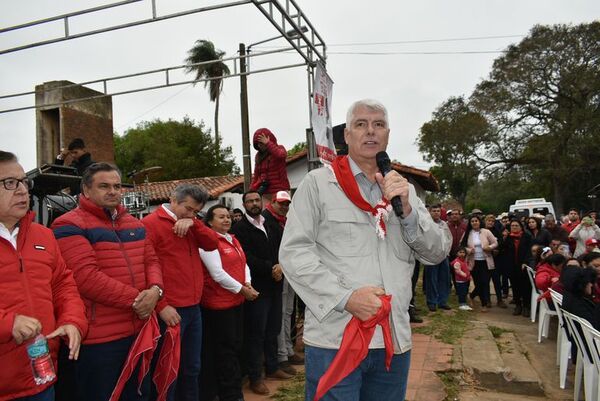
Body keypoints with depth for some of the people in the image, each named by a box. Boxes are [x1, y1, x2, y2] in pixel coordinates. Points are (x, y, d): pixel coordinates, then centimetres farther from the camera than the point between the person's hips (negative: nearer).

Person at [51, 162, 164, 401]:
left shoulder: (134, 224, 12)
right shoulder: (70, 226, -11)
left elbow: (151, 260, 12)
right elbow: (86, 277, -21)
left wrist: (155, 290, -11)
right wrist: (135, 299, -18)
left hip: (140, 330, 7)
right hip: (98, 338, -7)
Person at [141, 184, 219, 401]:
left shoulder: (190, 226, 15)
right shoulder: (151, 224, -10)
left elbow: (212, 244, 4)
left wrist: (194, 223, -10)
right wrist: (161, 305, -17)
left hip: (194, 308, 8)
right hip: (171, 310, -7)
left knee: (192, 368, 17)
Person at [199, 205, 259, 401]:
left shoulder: (233, 240, 13)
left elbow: (244, 265, 12)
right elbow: (217, 274, -21)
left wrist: (247, 283, -7)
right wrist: (242, 290, -16)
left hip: (237, 301, 9)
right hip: (219, 304, -8)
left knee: (236, 346, 16)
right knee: (225, 349, 2)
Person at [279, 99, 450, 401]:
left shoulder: (402, 188, 12)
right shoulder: (318, 182, -2)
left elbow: (437, 253, 6)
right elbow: (293, 252, -8)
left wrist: (406, 208, -9)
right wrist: (346, 297, -18)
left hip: (394, 340, 5)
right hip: (333, 341, -4)